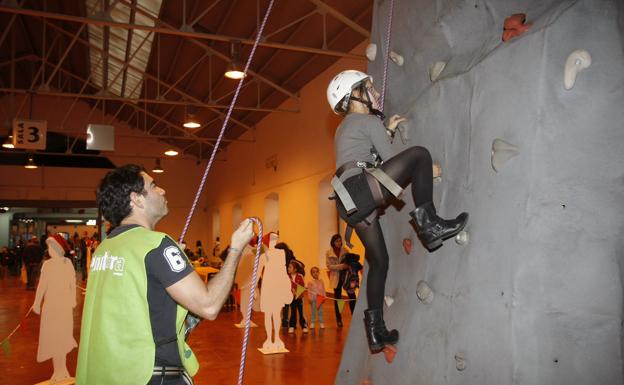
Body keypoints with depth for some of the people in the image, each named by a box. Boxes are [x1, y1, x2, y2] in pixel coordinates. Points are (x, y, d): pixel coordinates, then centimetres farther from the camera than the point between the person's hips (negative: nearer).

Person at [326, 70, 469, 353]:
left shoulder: (345, 127, 29)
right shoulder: (369, 121, 3)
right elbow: (390, 160, -1)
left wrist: (387, 131, 34)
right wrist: (423, 171, 12)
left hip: (351, 202, 9)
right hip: (361, 189, -9)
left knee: (378, 262, 15)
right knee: (419, 154, -12)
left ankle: (375, 330, 18)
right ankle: (428, 222, -17)